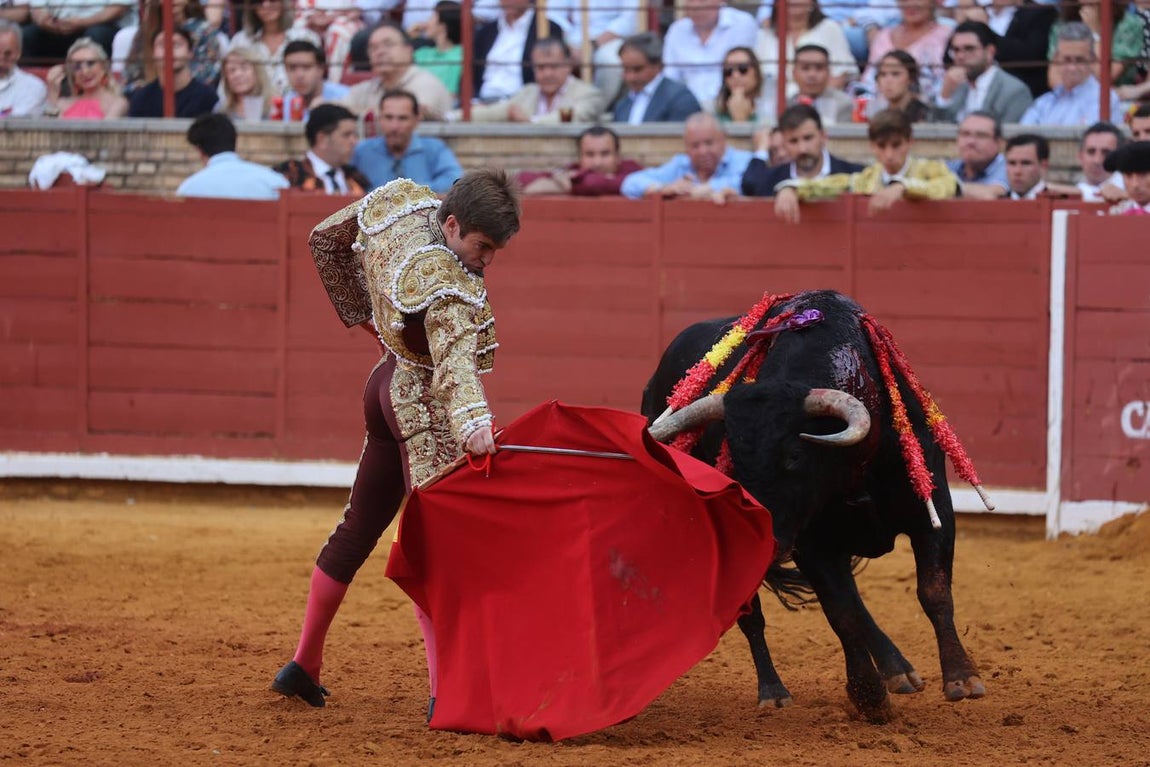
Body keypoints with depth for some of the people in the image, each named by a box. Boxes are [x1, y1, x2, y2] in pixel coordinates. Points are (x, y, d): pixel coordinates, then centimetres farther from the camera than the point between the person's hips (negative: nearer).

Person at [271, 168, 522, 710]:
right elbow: (455, 358, -45)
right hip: (427, 407, -9)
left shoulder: (397, 199, -4)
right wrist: (472, 422, -60)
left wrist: (362, 313, 19)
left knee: (359, 526, 19)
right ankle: (446, 690, -20)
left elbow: (325, 240, 11)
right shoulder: (450, 286, -28)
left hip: (390, 382, 9)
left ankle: (303, 665, 28)